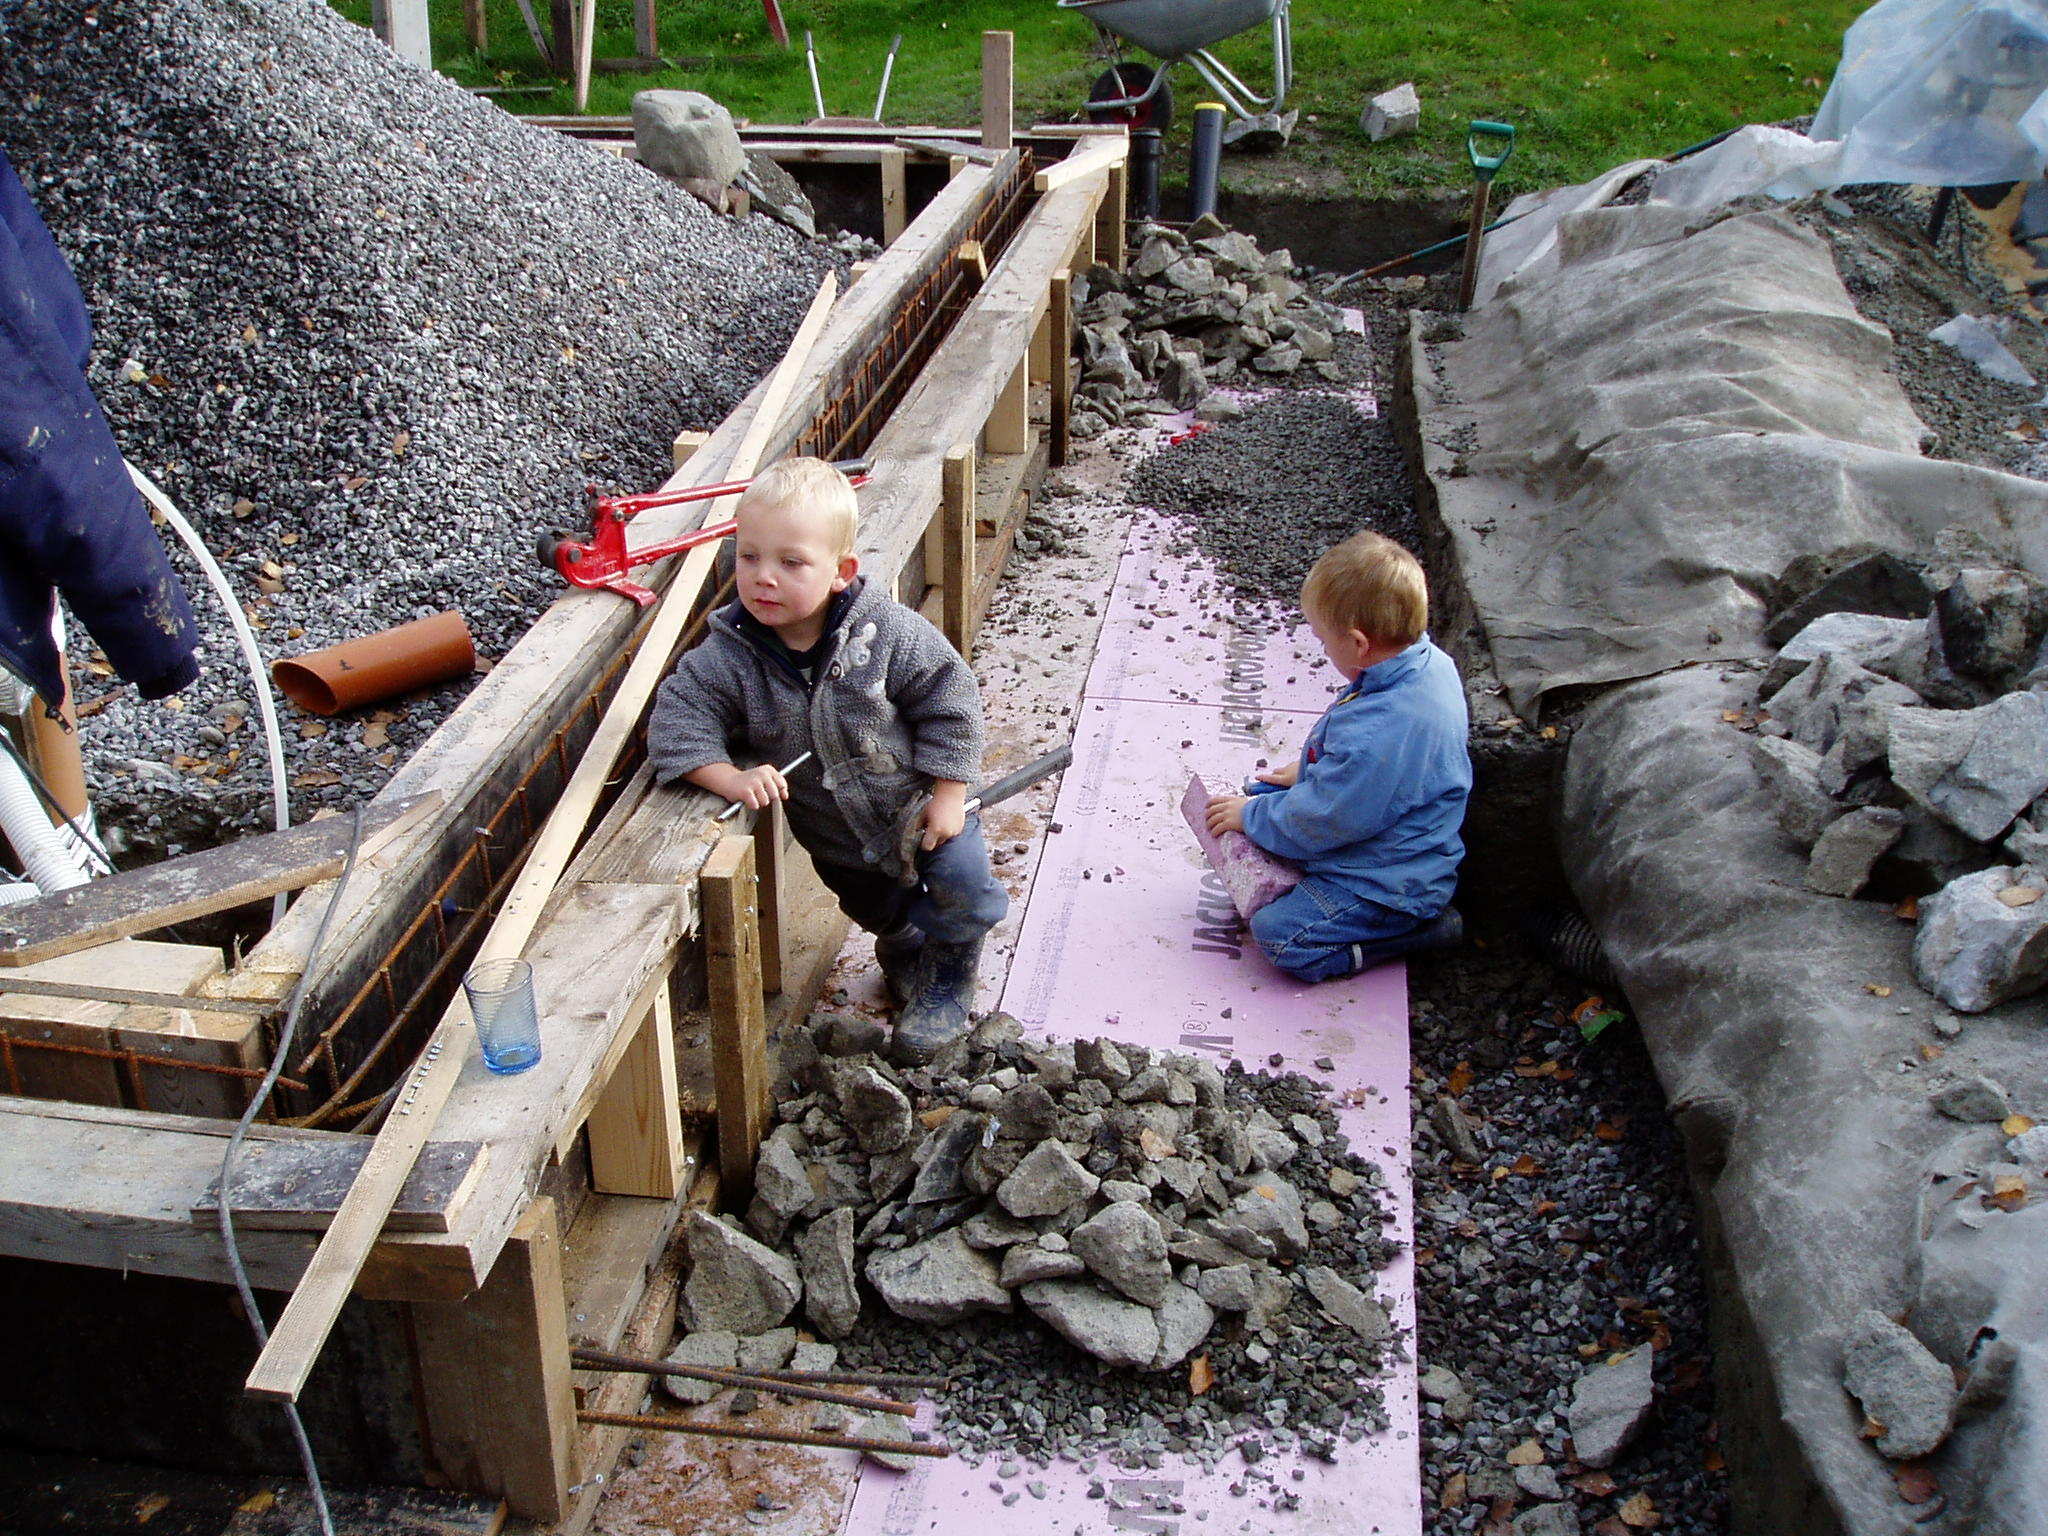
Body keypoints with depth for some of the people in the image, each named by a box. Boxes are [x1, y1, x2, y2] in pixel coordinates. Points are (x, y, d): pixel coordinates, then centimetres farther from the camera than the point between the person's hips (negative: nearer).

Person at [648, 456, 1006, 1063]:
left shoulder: (887, 631, -28)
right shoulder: (729, 655, -24)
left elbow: (948, 702, -19)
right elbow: (678, 719, -24)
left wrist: (948, 795, -19)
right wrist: (732, 779, -40)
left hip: (918, 802, -2)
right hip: (835, 833, 2)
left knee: (965, 887, -9)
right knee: (878, 910, 24)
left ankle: (946, 976, 22)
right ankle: (903, 947, 60)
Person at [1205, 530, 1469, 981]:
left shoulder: (1374, 737, -39)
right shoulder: (1429, 662, -9)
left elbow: (1321, 823, -25)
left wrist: (1250, 815, -9)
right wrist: (1309, 770, 10)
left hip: (1392, 882, -10)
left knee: (1279, 936, -17)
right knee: (1260, 793, 16)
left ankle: (1422, 929, -2)